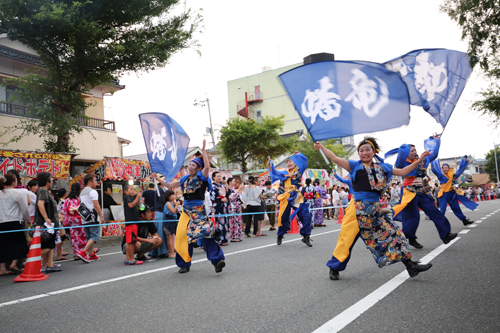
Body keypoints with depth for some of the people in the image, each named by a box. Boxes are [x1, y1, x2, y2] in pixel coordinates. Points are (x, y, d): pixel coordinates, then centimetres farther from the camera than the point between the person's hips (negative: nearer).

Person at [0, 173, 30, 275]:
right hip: (14, 223, -5)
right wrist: (28, 220, 15)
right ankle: (14, 264, 0)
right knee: (19, 243, 9)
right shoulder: (17, 194, -5)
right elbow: (24, 209, 0)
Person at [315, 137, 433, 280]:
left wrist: (418, 161, 13)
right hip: (359, 208, -4)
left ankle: (411, 266, 13)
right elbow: (335, 158, -7)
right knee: (348, 238, -2)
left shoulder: (383, 167, 13)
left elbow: (402, 172, 18)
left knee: (393, 232, 3)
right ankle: (334, 268, 14)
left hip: (376, 209, 4)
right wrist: (321, 147, -16)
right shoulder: (355, 166, 2)